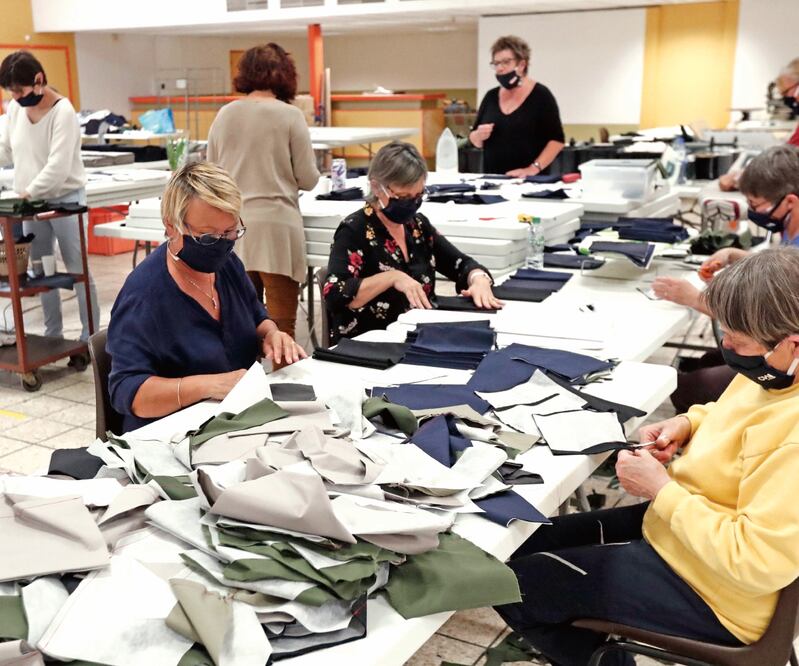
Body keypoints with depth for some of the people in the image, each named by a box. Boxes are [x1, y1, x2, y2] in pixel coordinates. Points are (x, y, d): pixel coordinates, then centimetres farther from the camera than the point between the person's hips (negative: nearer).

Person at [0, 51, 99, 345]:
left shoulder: (63, 112, -17)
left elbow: (58, 166, -23)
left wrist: (29, 192, -24)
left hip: (65, 199, -7)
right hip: (33, 201, 7)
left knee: (77, 271, -3)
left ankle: (90, 339, 3)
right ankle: (53, 335, 21)